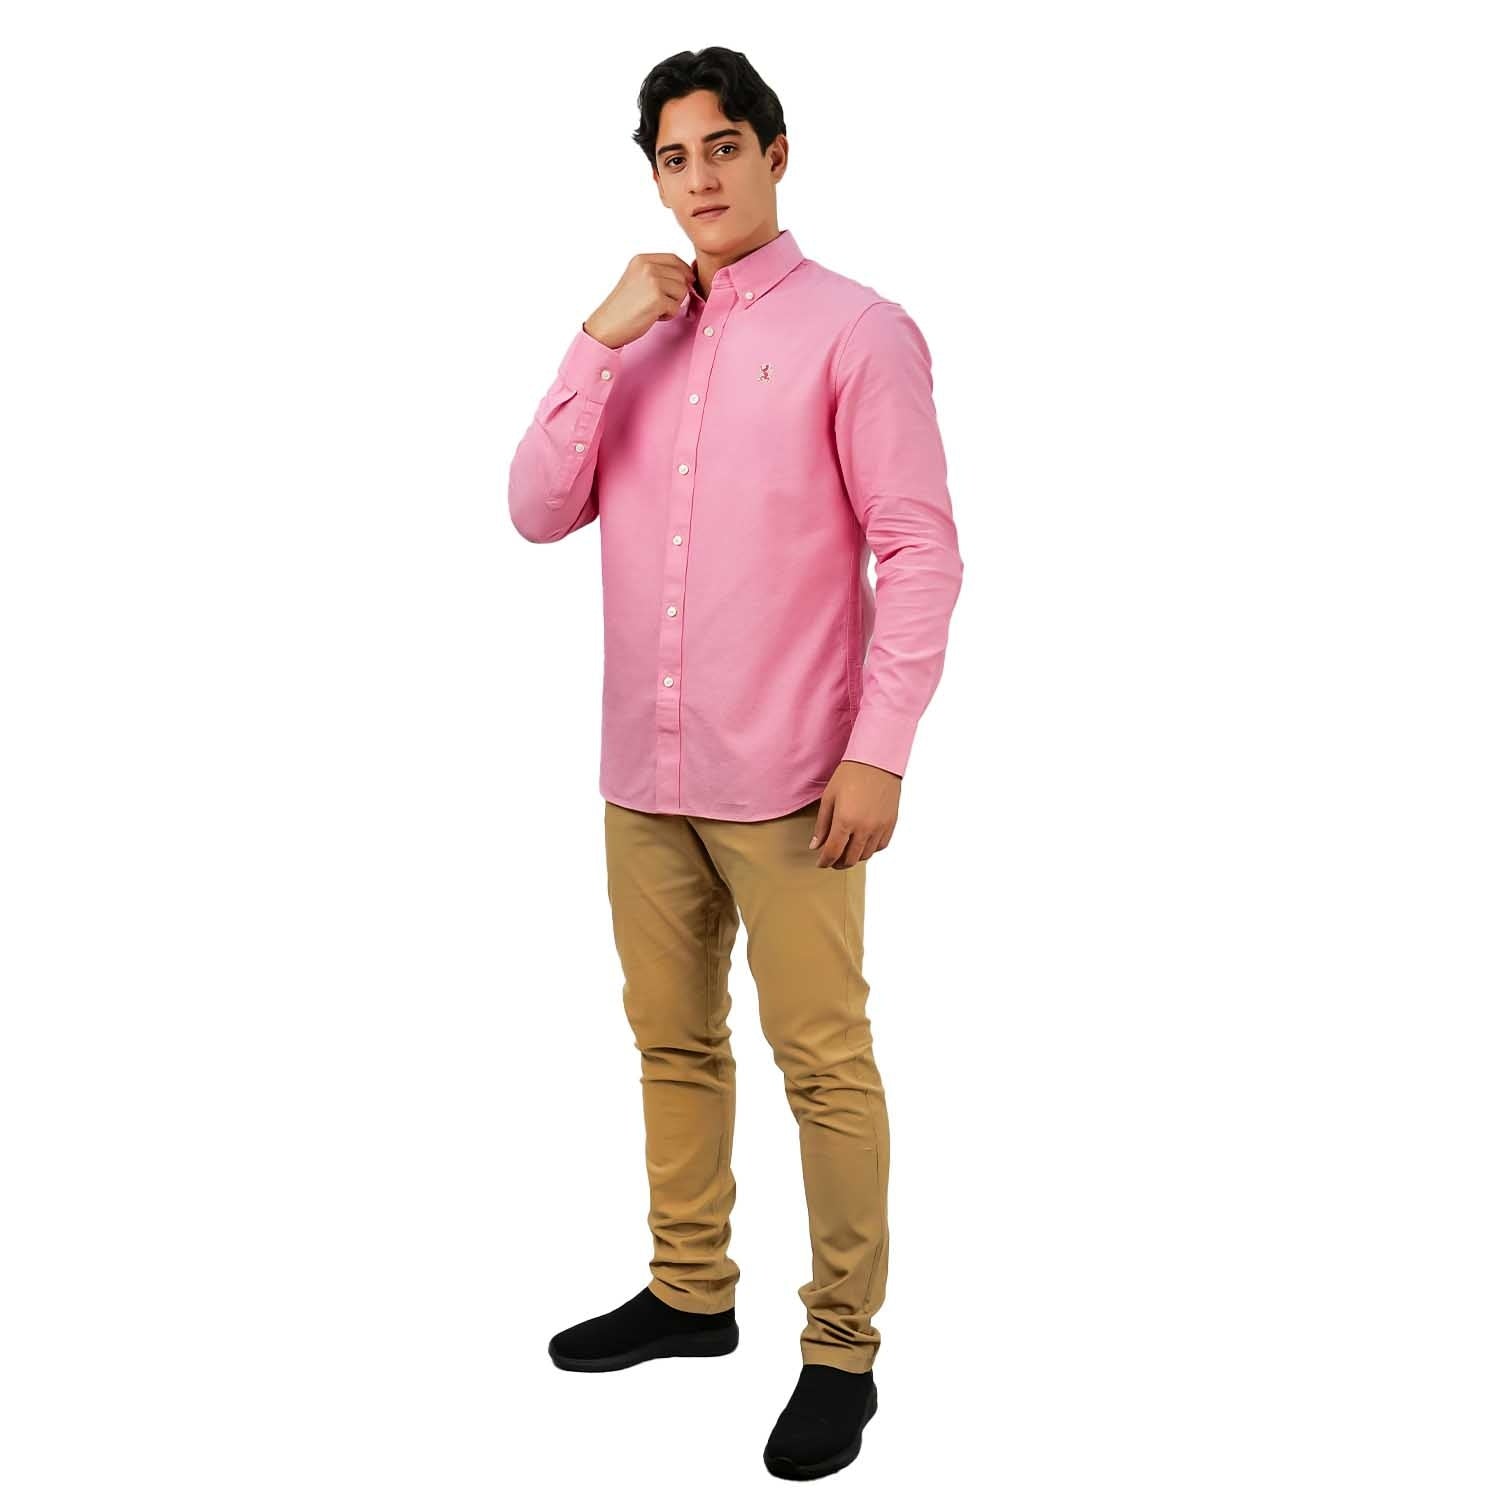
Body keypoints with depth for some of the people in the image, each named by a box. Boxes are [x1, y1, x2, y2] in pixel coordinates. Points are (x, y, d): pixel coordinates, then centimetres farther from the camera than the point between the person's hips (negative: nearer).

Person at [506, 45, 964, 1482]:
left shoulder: (853, 328, -5)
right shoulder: (637, 336, 13)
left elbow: (920, 550, -9)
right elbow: (541, 510, 4)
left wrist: (878, 753, -15)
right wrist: (602, 337, -5)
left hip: (785, 779, -6)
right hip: (645, 770, 6)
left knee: (823, 1062, 0)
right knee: (673, 1041, 16)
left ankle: (841, 1351, 12)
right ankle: (689, 1292, 32)